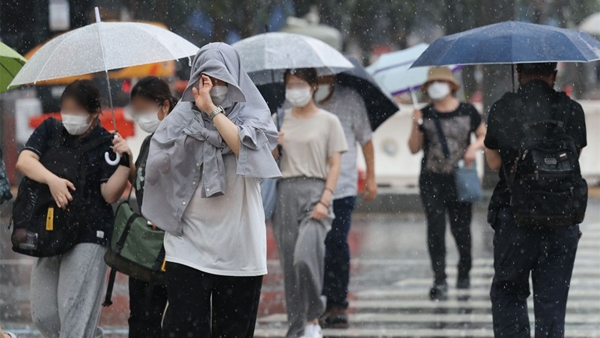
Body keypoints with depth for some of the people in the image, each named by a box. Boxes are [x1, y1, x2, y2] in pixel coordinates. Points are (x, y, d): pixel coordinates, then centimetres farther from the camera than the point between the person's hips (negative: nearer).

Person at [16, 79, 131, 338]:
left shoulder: (105, 144, -3)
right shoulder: (50, 131, 8)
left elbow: (110, 194, -9)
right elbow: (24, 160, -8)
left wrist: (124, 162, -22)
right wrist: (53, 180, -23)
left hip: (88, 238, -5)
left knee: (75, 315, -11)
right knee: (43, 315, 7)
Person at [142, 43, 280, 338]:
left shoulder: (252, 113, 5)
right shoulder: (184, 114, 6)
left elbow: (245, 147, -16)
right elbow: (158, 165, -1)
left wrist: (213, 109, -15)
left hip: (238, 247, 0)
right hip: (189, 245, 0)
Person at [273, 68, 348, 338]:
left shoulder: (328, 121, 4)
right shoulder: (280, 120, 14)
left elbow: (335, 165, 0)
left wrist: (325, 200, -11)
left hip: (314, 191, -4)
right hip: (285, 192, 4)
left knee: (305, 258, -22)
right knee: (289, 264, 2)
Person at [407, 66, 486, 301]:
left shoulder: (467, 112, 2)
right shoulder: (425, 115, 2)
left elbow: (484, 135, 12)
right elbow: (414, 148, 2)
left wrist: (475, 146, -9)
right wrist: (416, 126, -13)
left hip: (460, 179, 0)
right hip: (432, 180, 0)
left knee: (461, 228, 6)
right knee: (435, 228, -10)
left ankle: (464, 273, 30)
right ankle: (439, 281, -11)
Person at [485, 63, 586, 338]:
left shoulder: (501, 110, -5)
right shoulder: (572, 110, -2)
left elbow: (494, 162, 2)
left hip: (515, 219, -1)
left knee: (507, 294, 13)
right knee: (552, 299, 8)